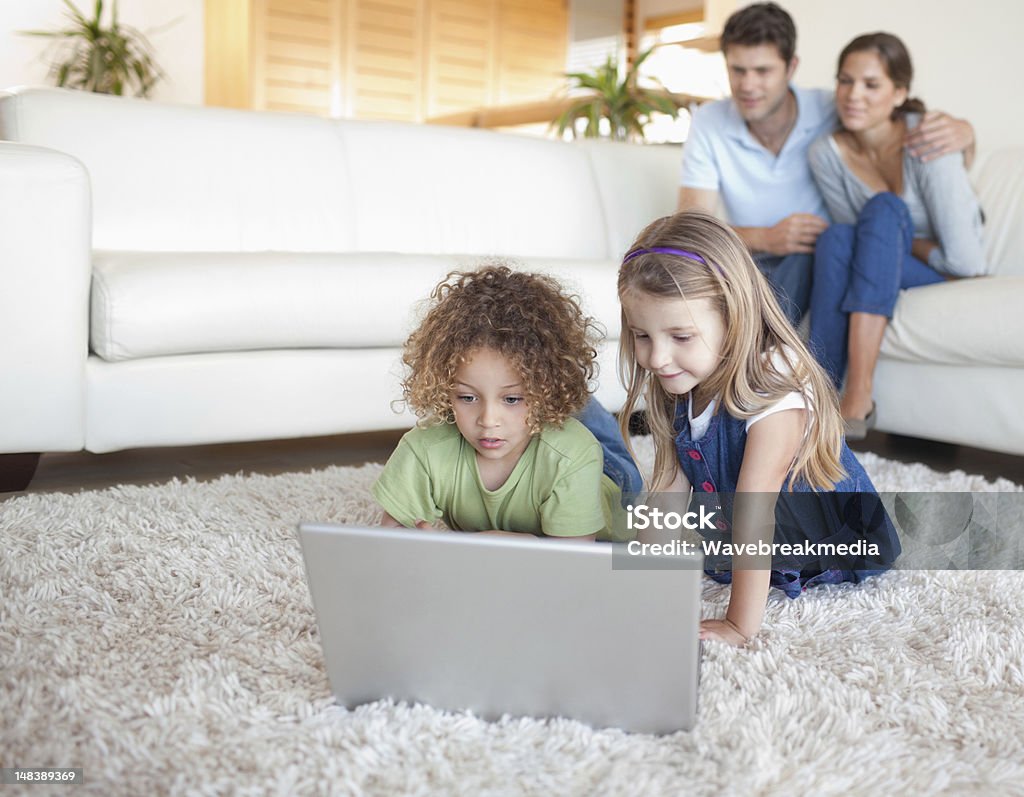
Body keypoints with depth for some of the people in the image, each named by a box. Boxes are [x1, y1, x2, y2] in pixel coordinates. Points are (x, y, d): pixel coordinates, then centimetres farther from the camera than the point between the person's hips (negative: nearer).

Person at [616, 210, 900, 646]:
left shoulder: (774, 396, -34)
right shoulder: (679, 387, -12)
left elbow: (753, 515, -36)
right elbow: (669, 483, -8)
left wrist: (740, 626, -35)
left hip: (838, 544, -6)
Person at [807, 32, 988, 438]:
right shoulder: (827, 152, -10)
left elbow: (966, 260, -24)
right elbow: (859, 236, 1)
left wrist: (901, 242, -11)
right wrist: (910, 243, -11)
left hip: (948, 277, -3)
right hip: (883, 270, 3)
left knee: (883, 209, -31)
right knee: (837, 237, -28)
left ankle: (858, 400, -41)